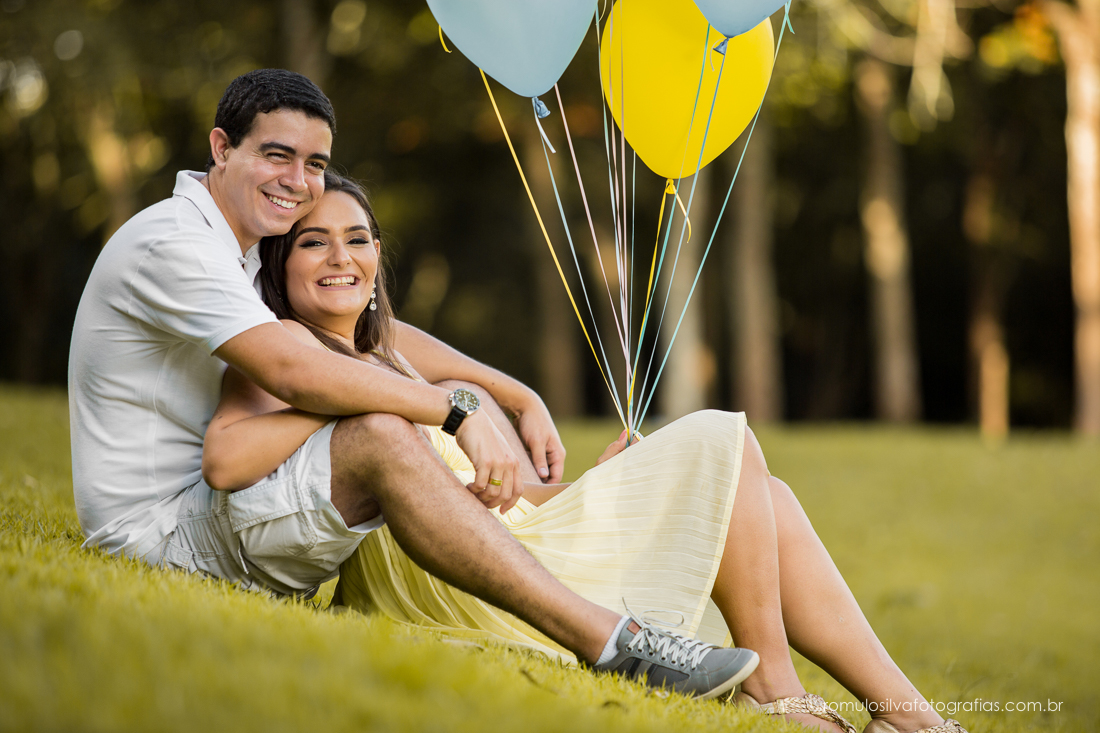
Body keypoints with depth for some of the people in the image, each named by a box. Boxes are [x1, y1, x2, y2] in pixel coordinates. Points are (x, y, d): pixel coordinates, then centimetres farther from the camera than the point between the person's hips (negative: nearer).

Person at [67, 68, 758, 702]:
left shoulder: (247, 251, 15)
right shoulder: (171, 242, -16)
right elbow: (294, 371, -28)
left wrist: (522, 398, 8)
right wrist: (461, 410, -25)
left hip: (212, 505, 10)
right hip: (162, 536, -10)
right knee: (382, 437, -30)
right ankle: (609, 641, -31)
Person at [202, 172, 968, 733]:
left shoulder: (382, 358, 27)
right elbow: (225, 462, -23)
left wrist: (585, 489, 7)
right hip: (450, 578, -9)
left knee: (764, 500, 4)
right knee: (722, 442, -8)